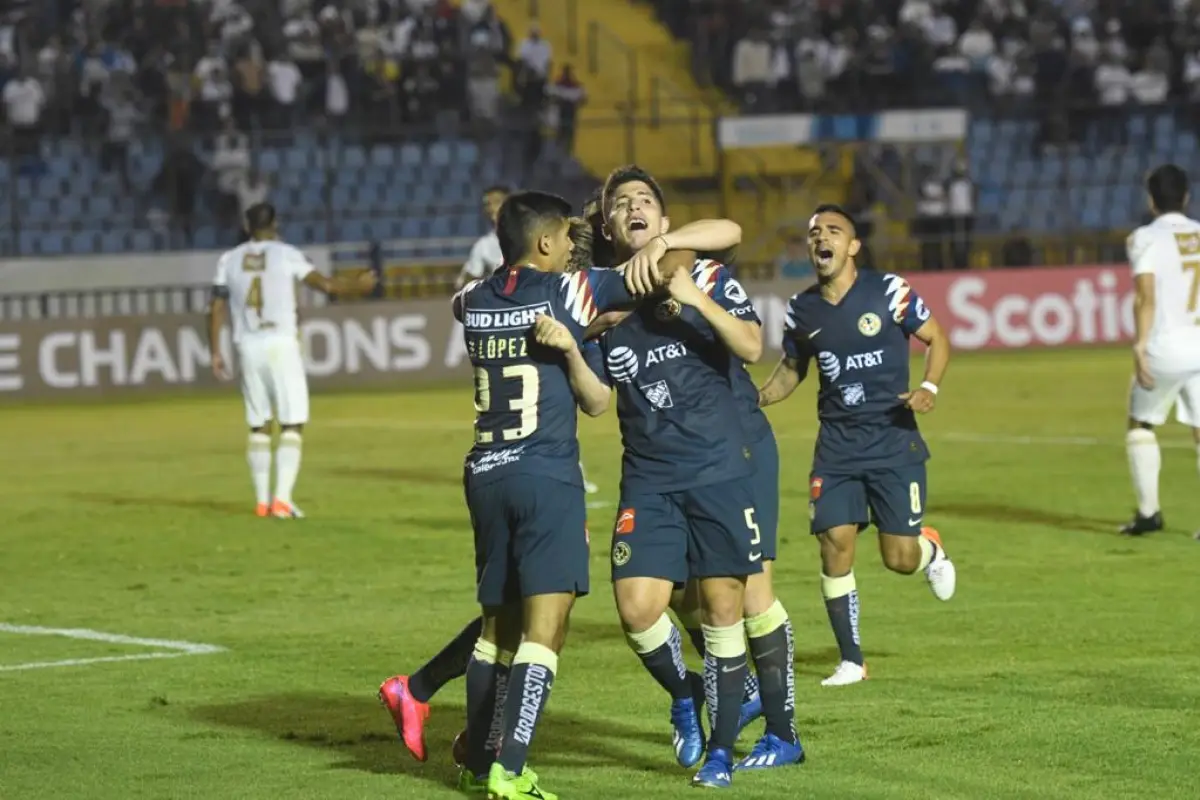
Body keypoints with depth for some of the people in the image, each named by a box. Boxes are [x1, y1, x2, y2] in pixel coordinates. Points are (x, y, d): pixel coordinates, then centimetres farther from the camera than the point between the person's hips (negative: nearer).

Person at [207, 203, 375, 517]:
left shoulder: (229, 260, 8)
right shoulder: (286, 255, -2)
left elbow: (217, 309, 5)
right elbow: (326, 285, -1)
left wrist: (215, 352, 10)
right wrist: (359, 285, 15)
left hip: (248, 347, 4)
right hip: (281, 344, -4)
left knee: (258, 427, 13)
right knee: (292, 426, -2)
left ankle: (262, 501, 11)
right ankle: (282, 500, -13)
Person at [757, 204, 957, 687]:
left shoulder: (888, 292, -8)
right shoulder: (802, 311, 3)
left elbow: (937, 339, 1)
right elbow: (793, 369, 18)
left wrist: (929, 386, -17)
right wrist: (758, 399, -1)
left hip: (893, 437, -3)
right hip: (837, 443, 3)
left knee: (900, 558, -4)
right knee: (835, 546, -8)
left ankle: (932, 550, 35)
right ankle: (851, 660, 5)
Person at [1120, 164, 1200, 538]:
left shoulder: (1146, 238, -3)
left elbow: (1146, 297, -14)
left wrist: (1140, 345, -16)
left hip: (1165, 349, -3)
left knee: (1141, 423, 16)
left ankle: (1148, 511, 13)